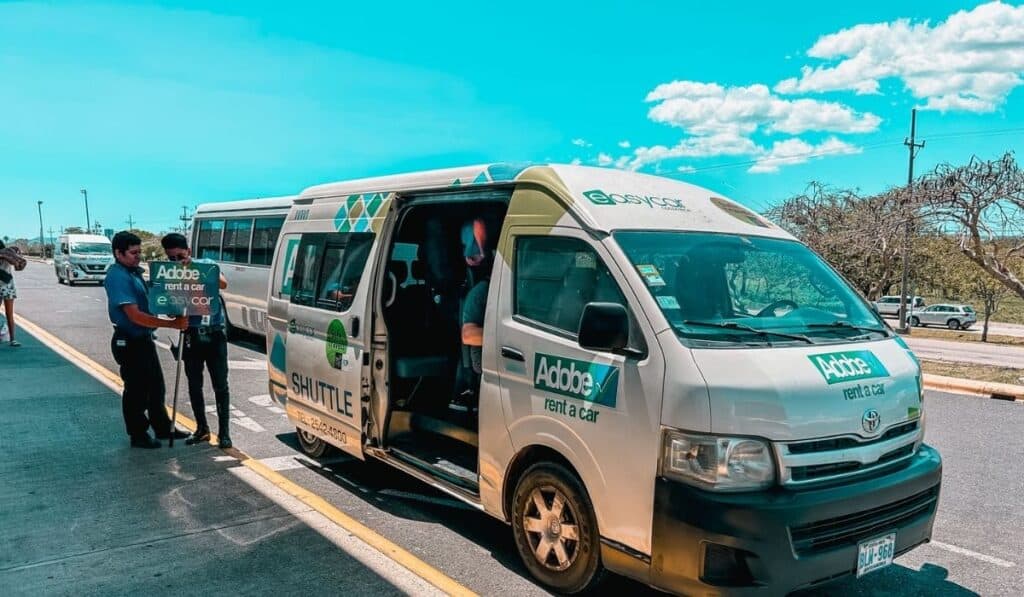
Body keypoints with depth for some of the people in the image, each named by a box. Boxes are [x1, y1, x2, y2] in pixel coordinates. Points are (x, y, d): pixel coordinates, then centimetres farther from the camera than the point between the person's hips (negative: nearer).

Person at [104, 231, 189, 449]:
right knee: (136, 390, 3)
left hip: (144, 339, 10)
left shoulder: (134, 272, 9)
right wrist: (172, 324, -29)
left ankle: (162, 428, 32)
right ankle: (138, 435, 17)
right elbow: (135, 316, -27)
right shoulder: (118, 277, -21)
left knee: (155, 386, 19)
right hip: (129, 343, -10)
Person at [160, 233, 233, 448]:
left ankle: (223, 432, 6)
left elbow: (223, 283, -23)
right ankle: (202, 428, 24)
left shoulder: (205, 265, -4)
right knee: (194, 385, 10)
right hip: (192, 335, 3)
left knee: (220, 385, 0)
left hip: (214, 334, -3)